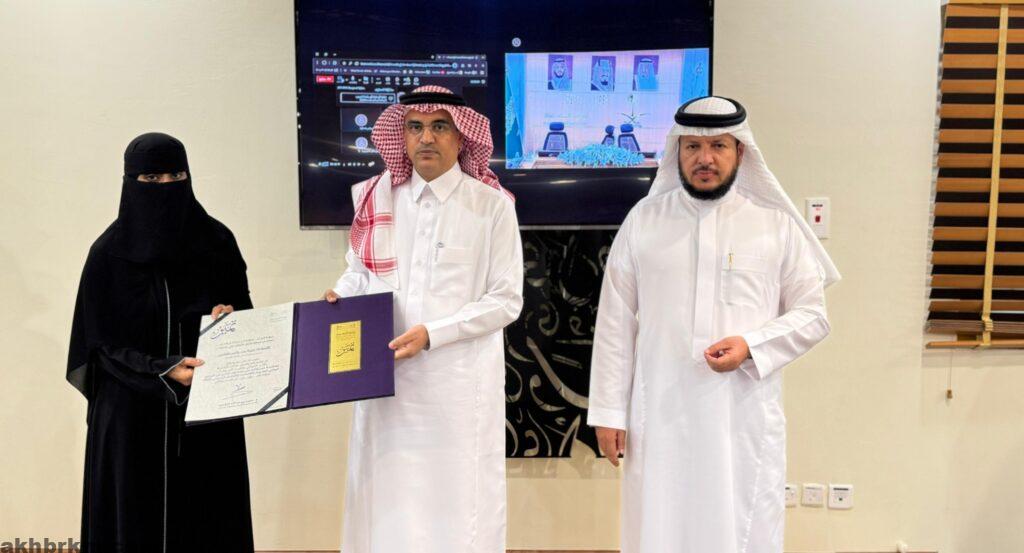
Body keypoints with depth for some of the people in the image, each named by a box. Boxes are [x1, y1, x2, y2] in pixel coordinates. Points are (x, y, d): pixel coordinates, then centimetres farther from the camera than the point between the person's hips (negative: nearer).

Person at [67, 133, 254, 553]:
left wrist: (229, 318, -14)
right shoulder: (109, 253, -4)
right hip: (133, 416, -1)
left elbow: (242, 307, 10)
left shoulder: (217, 241, 1)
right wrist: (162, 372, -21)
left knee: (209, 518, 6)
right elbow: (102, 346, -5)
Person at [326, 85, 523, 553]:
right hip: (385, 378, 3)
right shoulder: (378, 198, 6)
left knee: (456, 502, 6)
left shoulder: (492, 206, -4)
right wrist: (338, 296, -4)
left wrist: (432, 334, -15)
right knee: (387, 503, 10)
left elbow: (506, 300, -6)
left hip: (459, 382, -3)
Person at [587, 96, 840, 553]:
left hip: (745, 417, 0)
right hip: (660, 415, 0)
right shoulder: (643, 219, 3)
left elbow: (812, 315, 4)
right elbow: (615, 323, 3)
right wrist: (608, 411, 1)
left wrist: (751, 346, -14)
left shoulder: (777, 224, 2)